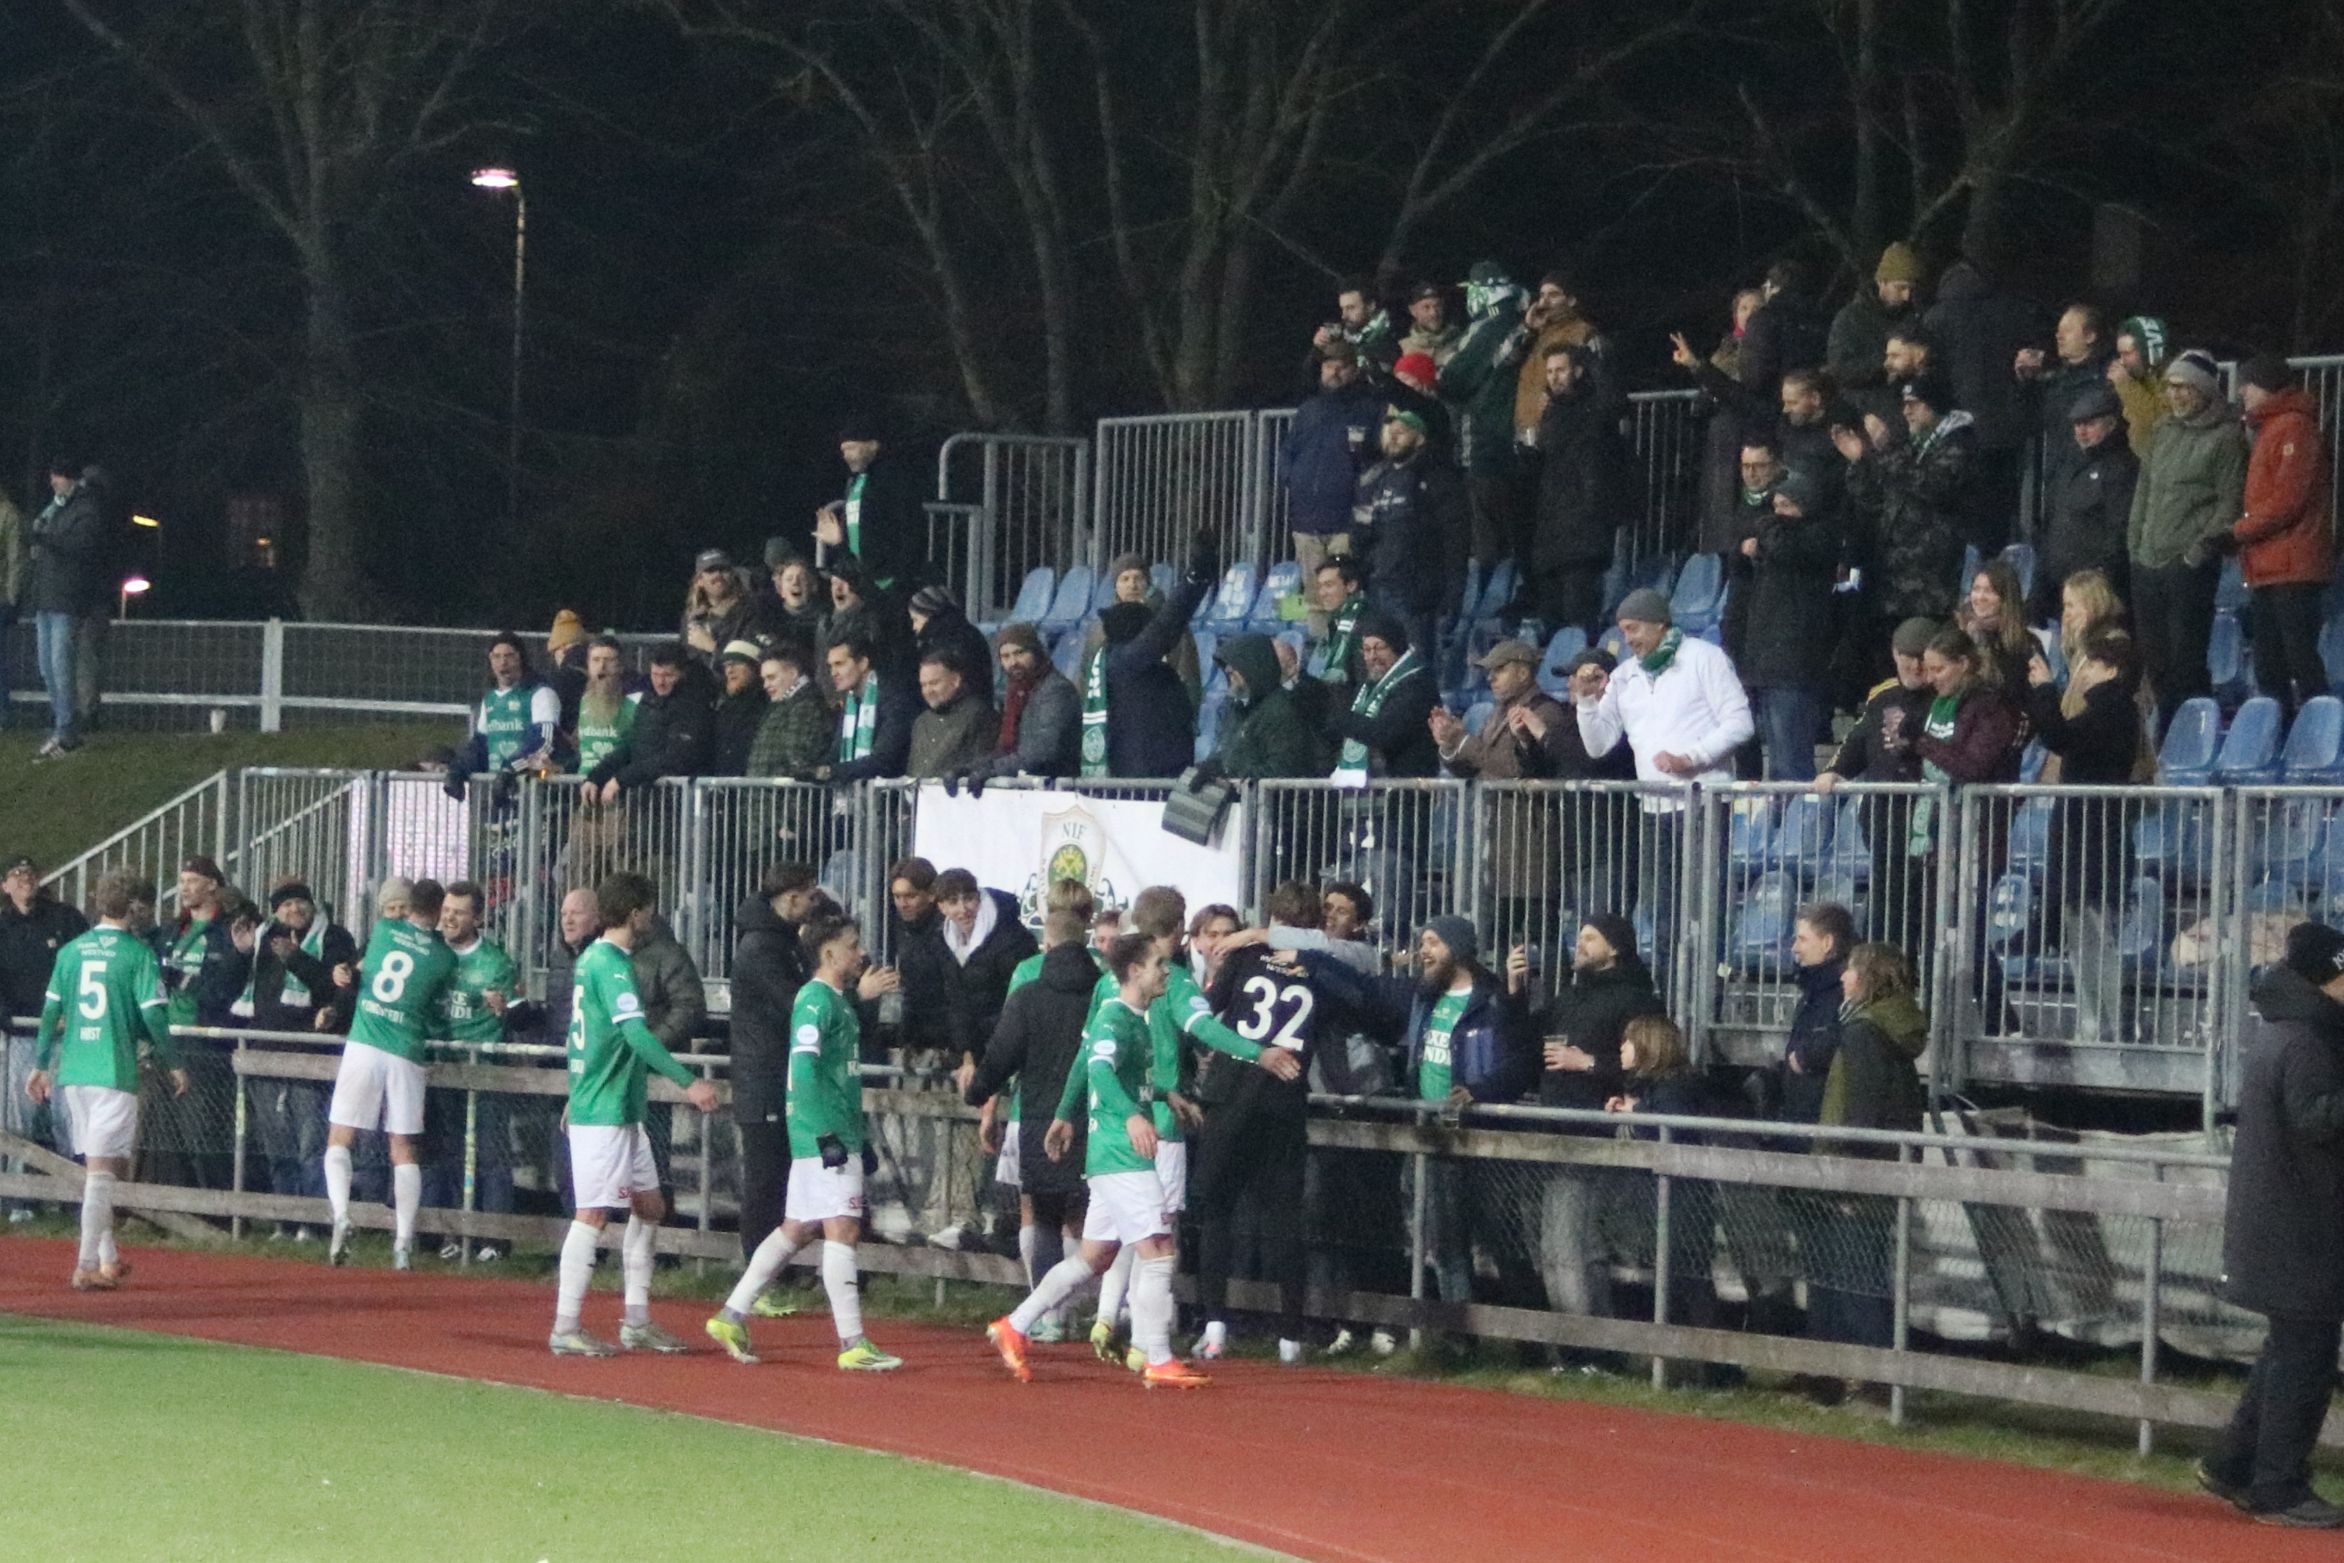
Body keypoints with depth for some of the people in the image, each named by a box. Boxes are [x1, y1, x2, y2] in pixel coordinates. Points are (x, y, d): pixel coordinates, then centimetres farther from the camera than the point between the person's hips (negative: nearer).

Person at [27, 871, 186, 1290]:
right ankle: (87, 1266, -12)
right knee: (102, 1169, -5)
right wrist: (173, 1064, 3)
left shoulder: (71, 951, 8)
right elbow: (153, 1017, -8)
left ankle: (107, 1258, 22)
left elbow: (50, 1013, 8)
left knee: (99, 1165, 17)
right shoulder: (137, 953, -5)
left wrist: (40, 1066, 14)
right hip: (115, 1069, -5)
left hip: (71, 1072, 5)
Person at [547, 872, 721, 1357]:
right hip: (602, 1112, -10)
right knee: (593, 1213, -8)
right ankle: (566, 1329, -7)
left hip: (622, 1111, 10)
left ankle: (636, 1322, 17)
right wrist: (689, 1083, -30)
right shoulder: (610, 965, -16)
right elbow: (636, 1033, -27)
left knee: (649, 1207, 13)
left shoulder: (594, 958, 15)